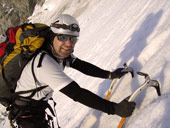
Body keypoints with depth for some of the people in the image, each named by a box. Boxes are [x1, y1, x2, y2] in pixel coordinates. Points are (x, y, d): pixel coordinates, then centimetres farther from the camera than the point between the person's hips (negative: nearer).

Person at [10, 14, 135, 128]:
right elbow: (77, 94, -41)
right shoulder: (44, 63, -37)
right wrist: (115, 109, -41)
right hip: (26, 111, -9)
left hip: (39, 105, 9)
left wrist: (110, 75, -11)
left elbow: (82, 66, 1)